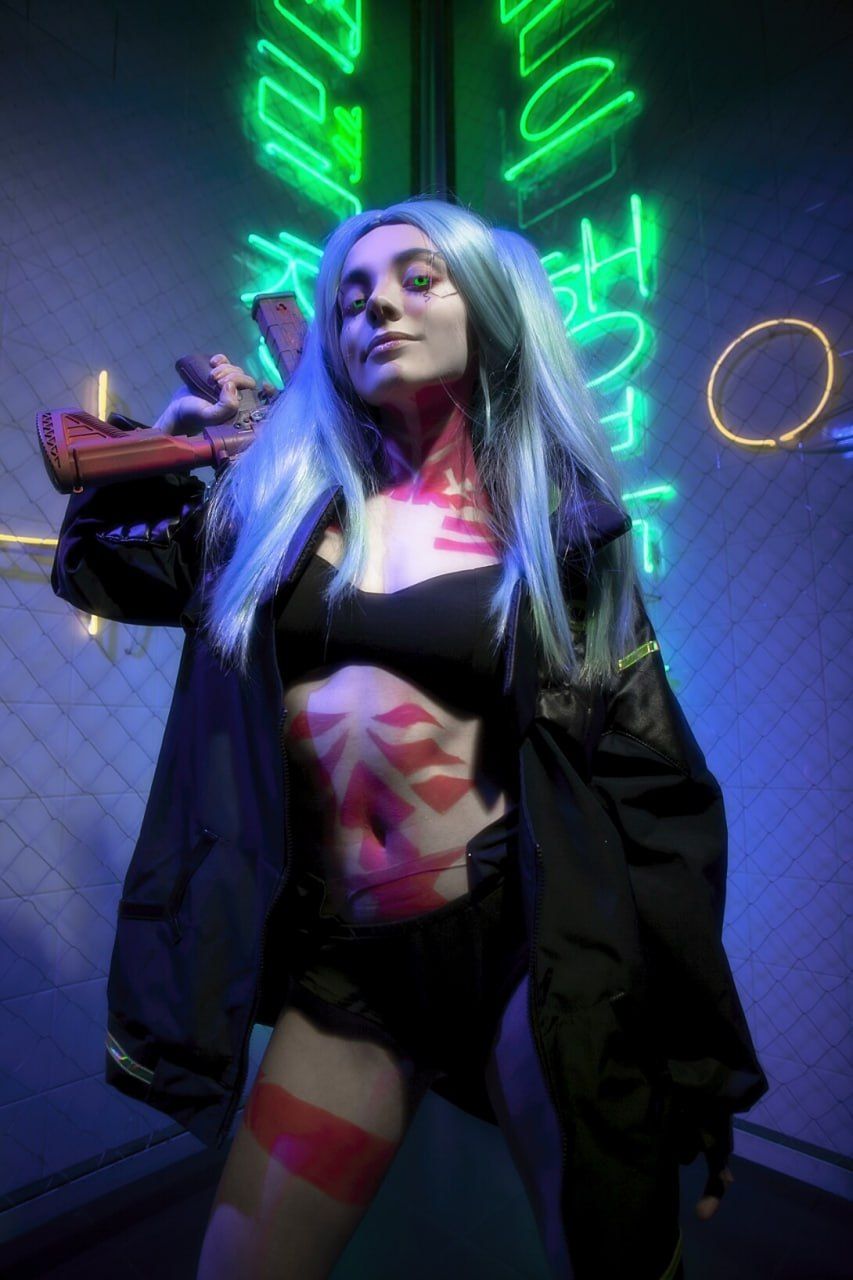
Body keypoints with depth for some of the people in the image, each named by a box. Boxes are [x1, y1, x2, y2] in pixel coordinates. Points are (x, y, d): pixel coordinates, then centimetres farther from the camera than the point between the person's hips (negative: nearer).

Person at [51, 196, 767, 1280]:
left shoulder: (558, 516, -2)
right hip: (341, 954, 3)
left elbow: (649, 777, -2)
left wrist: (695, 1053, -1)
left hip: (527, 939, -2)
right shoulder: (280, 490, 6)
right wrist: (168, 440, 4)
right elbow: (93, 567, 20)